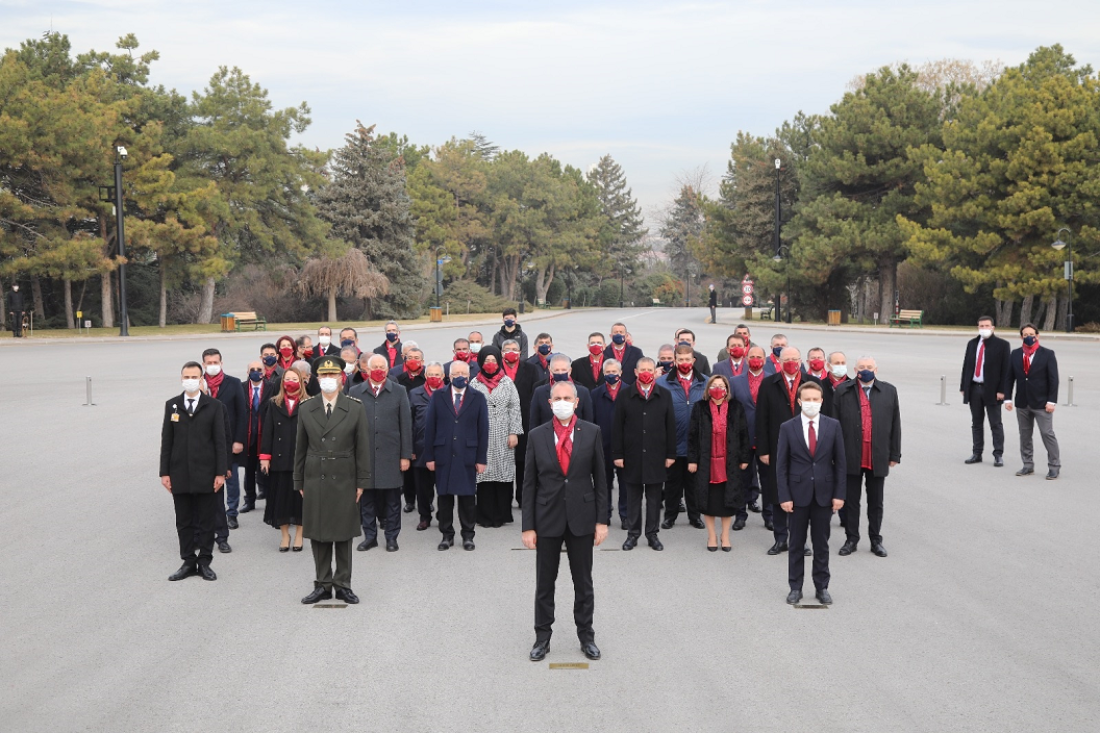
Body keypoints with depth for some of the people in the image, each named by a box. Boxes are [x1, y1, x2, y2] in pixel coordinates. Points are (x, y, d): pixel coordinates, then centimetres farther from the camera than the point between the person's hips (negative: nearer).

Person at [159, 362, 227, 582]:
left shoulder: (214, 406, 0)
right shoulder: (172, 405, 6)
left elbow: (220, 441, -2)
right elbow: (166, 441, 6)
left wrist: (221, 472, -7)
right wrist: (164, 472, 1)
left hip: (206, 473, -2)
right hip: (180, 473, 2)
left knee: (206, 521, 5)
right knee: (184, 521, 7)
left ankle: (204, 562, 13)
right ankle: (188, 562, 15)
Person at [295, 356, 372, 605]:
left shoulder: (355, 408, 0)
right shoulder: (305, 408, 5)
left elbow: (363, 448, 0)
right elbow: (300, 447, 8)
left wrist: (361, 482, -3)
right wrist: (299, 482, 7)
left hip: (344, 480, -1)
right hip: (315, 480, 2)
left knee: (343, 535, 5)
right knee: (318, 534, 5)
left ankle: (343, 584, 14)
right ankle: (323, 585, 14)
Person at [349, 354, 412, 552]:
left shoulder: (399, 392, 4)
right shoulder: (355, 392, 5)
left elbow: (406, 425, 2)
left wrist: (406, 455, -2)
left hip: (391, 455, -1)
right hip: (364, 455, 1)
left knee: (392, 499, 4)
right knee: (366, 498, 7)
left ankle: (391, 537, 14)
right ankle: (370, 536, 18)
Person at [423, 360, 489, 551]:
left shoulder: (478, 398, 5)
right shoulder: (438, 397, 6)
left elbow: (483, 430, 3)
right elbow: (429, 428, 4)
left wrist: (481, 458, -2)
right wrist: (429, 456, -2)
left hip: (467, 456, -1)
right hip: (443, 455, 1)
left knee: (467, 496, 3)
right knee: (444, 496, 5)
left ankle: (468, 535, 14)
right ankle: (447, 535, 14)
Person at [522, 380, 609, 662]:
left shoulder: (591, 432, -2)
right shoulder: (537, 436, -2)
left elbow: (600, 478, 1)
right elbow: (529, 484, 0)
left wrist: (601, 520, -3)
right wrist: (528, 526, -4)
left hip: (582, 518, 0)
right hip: (548, 519, 0)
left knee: (583, 583, 11)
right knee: (544, 583, 9)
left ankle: (586, 636, 24)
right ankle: (542, 637, 21)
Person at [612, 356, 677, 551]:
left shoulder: (665, 395, 4)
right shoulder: (625, 397, 1)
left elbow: (671, 426, 4)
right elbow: (618, 428, 0)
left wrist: (670, 454, 0)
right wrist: (617, 454, -5)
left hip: (656, 455, 1)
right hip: (632, 455, -1)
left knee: (654, 497, 7)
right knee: (633, 497, 7)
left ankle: (652, 534, 16)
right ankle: (632, 534, 15)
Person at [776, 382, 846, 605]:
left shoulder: (833, 426, 1)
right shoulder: (788, 428, -2)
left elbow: (840, 462, 3)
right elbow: (781, 465, -2)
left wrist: (839, 494, -3)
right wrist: (784, 496, -8)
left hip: (824, 494, 1)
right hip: (798, 493, -1)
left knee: (821, 543, 8)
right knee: (797, 544, 7)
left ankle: (822, 587, 17)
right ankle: (795, 587, 16)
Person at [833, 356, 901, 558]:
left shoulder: (889, 392, 4)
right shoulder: (843, 391, 0)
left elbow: (895, 425, 6)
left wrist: (894, 455, 4)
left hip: (878, 458, 1)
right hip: (851, 457, -1)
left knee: (876, 502, 10)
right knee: (851, 500, 7)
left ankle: (876, 540, 20)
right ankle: (851, 539, 17)